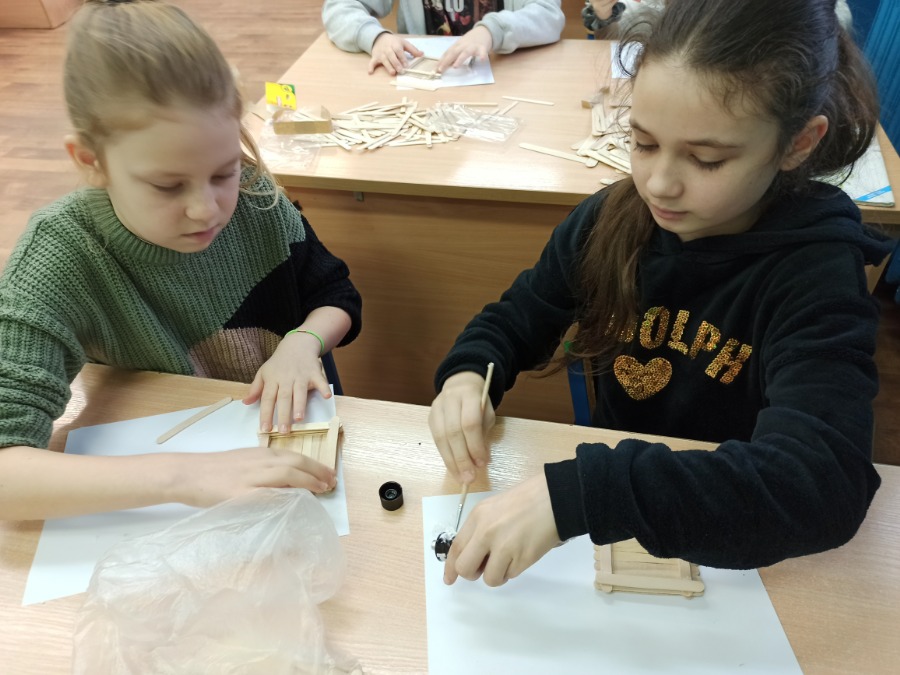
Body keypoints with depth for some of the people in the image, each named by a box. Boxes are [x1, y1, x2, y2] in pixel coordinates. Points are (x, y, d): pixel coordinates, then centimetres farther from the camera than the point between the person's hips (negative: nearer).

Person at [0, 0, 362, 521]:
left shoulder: (254, 196, -11)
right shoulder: (61, 258, -20)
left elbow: (336, 297, 2)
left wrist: (303, 341, -19)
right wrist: (182, 475, -42)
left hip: (301, 439, 2)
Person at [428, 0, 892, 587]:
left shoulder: (816, 274, -21)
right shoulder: (612, 218, -9)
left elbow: (821, 483, -35)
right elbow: (514, 320, 3)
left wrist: (575, 493, -46)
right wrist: (467, 375, -20)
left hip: (725, 553, -2)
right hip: (605, 533, 3)